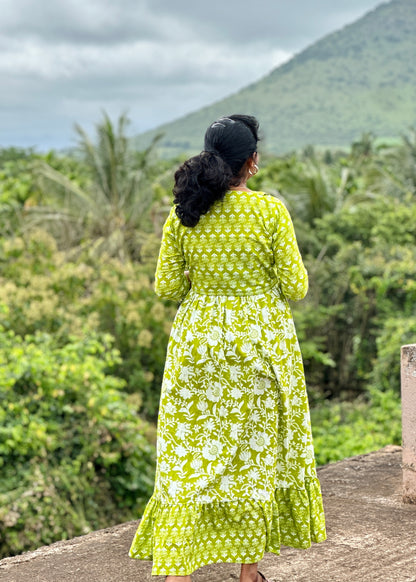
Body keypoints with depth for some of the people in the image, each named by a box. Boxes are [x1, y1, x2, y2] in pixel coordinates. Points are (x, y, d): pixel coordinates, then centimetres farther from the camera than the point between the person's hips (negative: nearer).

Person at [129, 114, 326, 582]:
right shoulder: (271, 210, -11)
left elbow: (166, 286, 0)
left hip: (198, 338, 2)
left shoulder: (182, 214, -4)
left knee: (190, 453, 7)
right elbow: (295, 286, -8)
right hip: (261, 341, -2)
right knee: (257, 451, 14)